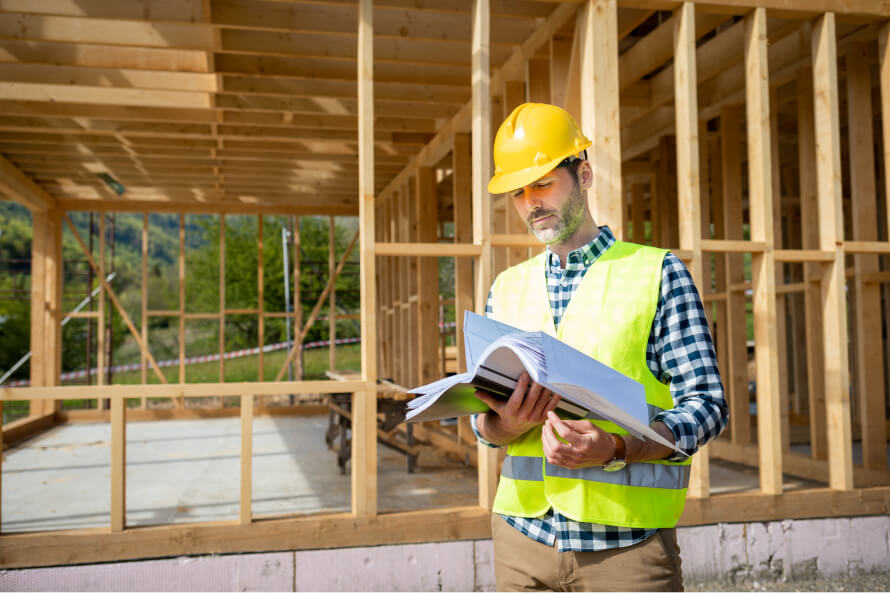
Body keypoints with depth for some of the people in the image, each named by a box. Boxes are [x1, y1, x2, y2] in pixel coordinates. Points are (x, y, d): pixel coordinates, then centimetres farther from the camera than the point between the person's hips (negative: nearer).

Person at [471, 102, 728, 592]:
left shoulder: (657, 272, -1)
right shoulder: (507, 287, 11)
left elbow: (707, 404, -6)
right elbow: (482, 420, 11)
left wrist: (616, 449, -22)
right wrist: (507, 425, -12)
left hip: (625, 540, -3)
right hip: (523, 531, 4)